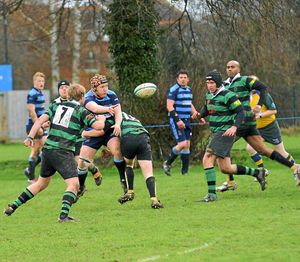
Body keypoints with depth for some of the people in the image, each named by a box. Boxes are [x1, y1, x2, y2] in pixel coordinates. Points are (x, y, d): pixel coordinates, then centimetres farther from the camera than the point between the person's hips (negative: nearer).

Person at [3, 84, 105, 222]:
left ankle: (13, 206, 25)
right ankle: (64, 215, -25)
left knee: (41, 183, 22)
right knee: (73, 184, -9)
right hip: (63, 152, -7)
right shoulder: (81, 111, -1)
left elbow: (41, 119, 3)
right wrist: (102, 119, 14)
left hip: (48, 149, 7)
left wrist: (30, 137, 1)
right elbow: (98, 125, -8)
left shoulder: (56, 106, 13)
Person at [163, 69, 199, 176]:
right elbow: (169, 106, -16)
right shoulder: (173, 90, -10)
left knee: (187, 145, 5)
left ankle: (185, 171, 11)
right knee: (182, 144, -16)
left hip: (186, 120, 8)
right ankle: (167, 164, 2)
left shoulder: (189, 90, 15)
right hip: (176, 120, -8)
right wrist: (177, 120, -23)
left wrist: (194, 111, 9)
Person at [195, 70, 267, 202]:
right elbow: (206, 109, 27)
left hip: (225, 133, -9)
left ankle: (211, 194, -17)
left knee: (207, 160, -18)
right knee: (225, 169, 10)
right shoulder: (209, 95, 12)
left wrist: (234, 127, -29)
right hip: (216, 133, 9)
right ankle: (257, 173, 24)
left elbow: (240, 112, -15)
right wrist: (199, 114, 4)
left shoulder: (227, 96, -14)